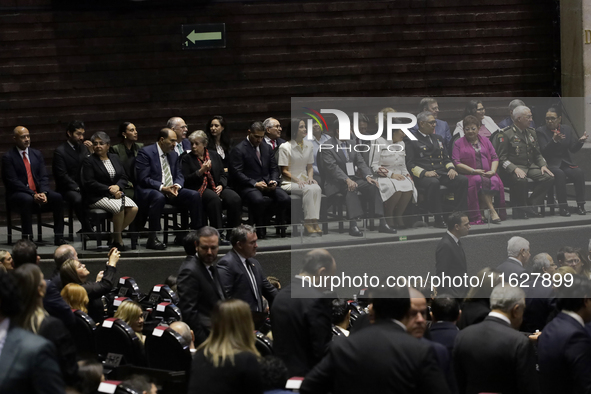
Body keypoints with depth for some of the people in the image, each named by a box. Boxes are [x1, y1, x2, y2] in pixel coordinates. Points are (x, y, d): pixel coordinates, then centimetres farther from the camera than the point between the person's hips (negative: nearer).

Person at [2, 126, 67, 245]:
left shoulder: (37, 154, 15)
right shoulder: (8, 157, -3)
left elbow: (44, 177, 9)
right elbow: (13, 181, -12)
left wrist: (43, 193, -13)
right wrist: (33, 195, -22)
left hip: (38, 192, 5)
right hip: (17, 194, -5)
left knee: (57, 197, -22)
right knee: (27, 200, -39)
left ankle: (58, 237, -20)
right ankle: (27, 238, -35)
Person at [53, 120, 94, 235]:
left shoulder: (84, 148, 16)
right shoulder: (60, 151, -1)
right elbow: (62, 175, -9)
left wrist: (91, 152, -2)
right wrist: (77, 188, -16)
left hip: (83, 186, 5)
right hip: (67, 189, -5)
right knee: (78, 199, -36)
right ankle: (87, 229, -24)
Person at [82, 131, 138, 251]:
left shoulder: (114, 158, 17)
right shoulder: (89, 161, 1)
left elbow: (124, 177, 13)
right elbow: (90, 183, -10)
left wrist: (117, 187, -11)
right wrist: (109, 190, -15)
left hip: (116, 193, 6)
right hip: (97, 196, -6)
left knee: (134, 208, -21)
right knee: (119, 207, -32)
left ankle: (116, 235, -6)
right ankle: (118, 240, -16)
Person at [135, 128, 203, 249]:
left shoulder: (173, 155, 18)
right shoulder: (145, 152, -6)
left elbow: (179, 176, 15)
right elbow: (143, 178, -13)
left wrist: (176, 186, -10)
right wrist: (162, 188, -24)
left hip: (171, 190, 7)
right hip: (148, 191, -7)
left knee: (195, 195, -14)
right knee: (159, 197, -41)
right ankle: (152, 238, -37)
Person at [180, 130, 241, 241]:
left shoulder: (214, 155, 18)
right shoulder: (186, 159, 8)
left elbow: (223, 174, 17)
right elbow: (186, 180, -2)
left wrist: (221, 185, -3)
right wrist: (200, 171, -13)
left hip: (216, 188, 4)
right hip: (199, 189, -4)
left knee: (235, 199, -27)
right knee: (214, 199, -38)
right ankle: (218, 235, -36)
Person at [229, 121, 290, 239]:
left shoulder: (267, 147, 19)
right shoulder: (238, 150, -1)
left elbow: (274, 168, 18)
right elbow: (237, 173, -9)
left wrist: (274, 181, -5)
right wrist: (255, 184, -19)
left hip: (268, 184, 6)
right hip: (248, 186, -5)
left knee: (285, 199, -23)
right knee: (258, 200, -38)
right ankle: (260, 231, -20)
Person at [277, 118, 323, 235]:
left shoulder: (309, 145, 11)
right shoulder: (285, 147, -6)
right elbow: (284, 171, -6)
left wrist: (310, 178, -4)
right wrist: (297, 180, -19)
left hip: (303, 179, 5)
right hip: (288, 182, -5)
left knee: (317, 188, -31)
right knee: (309, 189, -35)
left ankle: (314, 221, -36)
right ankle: (308, 222, -32)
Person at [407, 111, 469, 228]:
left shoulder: (437, 138, 26)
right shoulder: (412, 141, 4)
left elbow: (446, 158, 26)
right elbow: (410, 164, -5)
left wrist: (451, 168, 3)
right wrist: (424, 173, -20)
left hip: (442, 174, 6)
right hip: (423, 177, -6)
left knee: (463, 180, -21)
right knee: (433, 183, -41)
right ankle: (438, 219, -32)